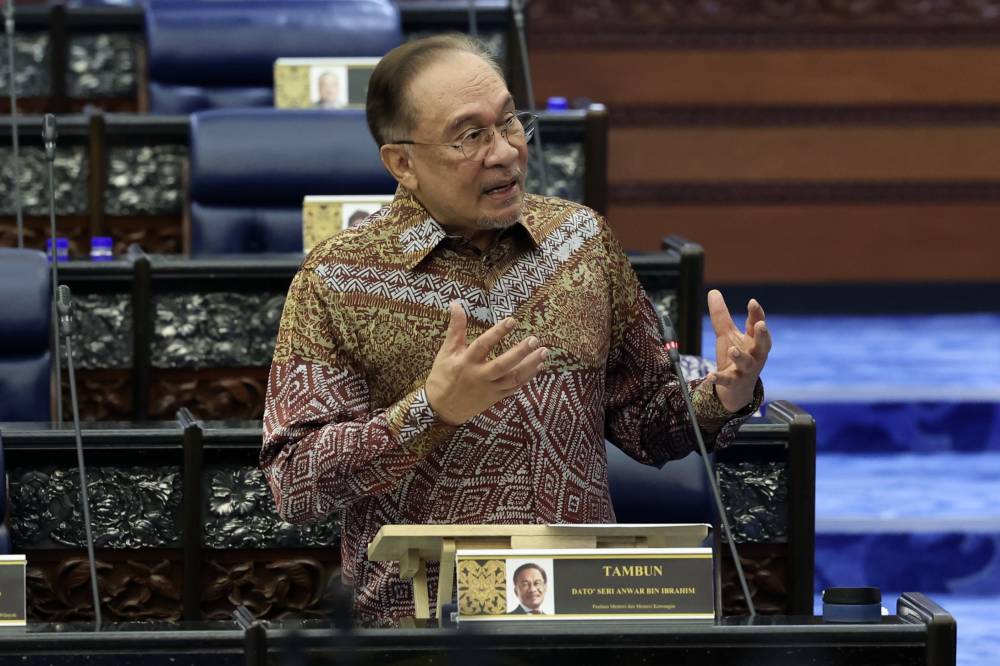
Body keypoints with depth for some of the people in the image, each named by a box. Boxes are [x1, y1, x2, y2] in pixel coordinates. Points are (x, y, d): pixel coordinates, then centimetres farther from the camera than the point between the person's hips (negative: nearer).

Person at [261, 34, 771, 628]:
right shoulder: (335, 280, -1)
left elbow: (647, 425, 20)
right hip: (421, 619, -4)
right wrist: (430, 410, -18)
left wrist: (723, 397, -2)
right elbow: (294, 485, -7)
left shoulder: (581, 237, 12)